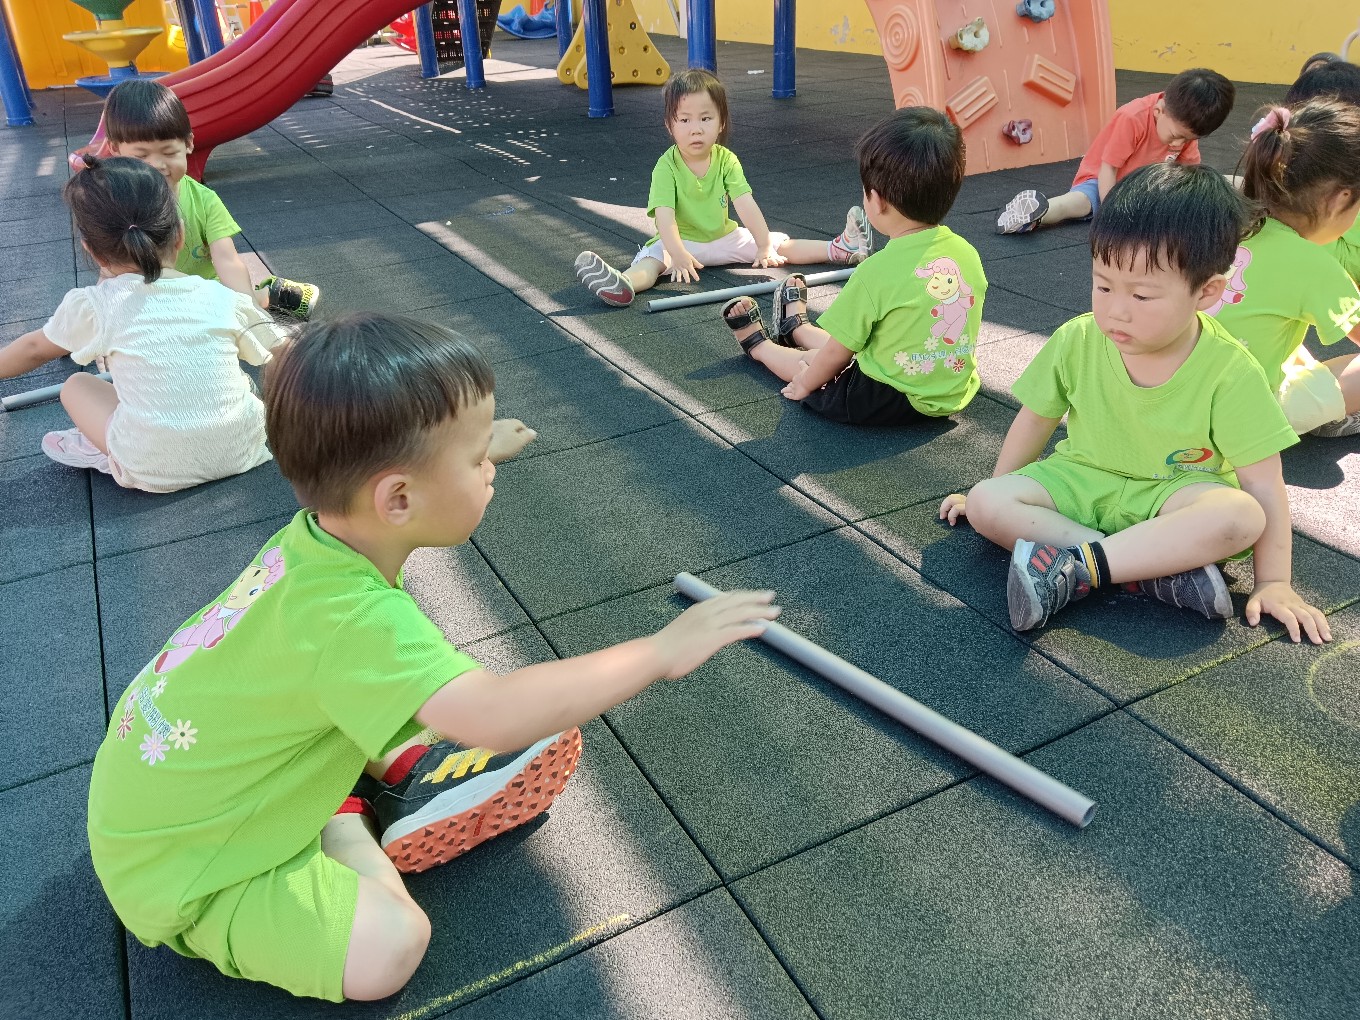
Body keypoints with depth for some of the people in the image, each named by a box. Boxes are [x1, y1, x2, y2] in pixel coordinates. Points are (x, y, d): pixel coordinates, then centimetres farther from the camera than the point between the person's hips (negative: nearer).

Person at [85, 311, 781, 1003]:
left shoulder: (317, 532, -11)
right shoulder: (351, 616, -38)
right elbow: (497, 717, -47)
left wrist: (474, 448, 25)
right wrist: (660, 651, -39)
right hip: (176, 872, -8)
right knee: (388, 945, -22)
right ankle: (346, 824, 1)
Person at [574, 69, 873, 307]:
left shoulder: (725, 159, -6)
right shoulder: (666, 166, -16)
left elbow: (746, 205, -13)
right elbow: (664, 216, -28)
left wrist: (764, 247, -23)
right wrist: (679, 256, -43)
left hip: (725, 237, 5)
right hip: (680, 242, -4)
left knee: (780, 244, -2)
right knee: (651, 260, -35)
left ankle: (838, 249, 2)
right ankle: (624, 283, -61)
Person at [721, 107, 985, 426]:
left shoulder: (876, 273, -25)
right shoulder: (968, 253, -7)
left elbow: (837, 353, -14)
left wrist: (805, 384, 5)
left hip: (890, 404, -6)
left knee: (810, 363, 21)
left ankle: (759, 344, 51)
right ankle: (796, 328, 59)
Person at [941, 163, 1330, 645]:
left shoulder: (1230, 371, -17)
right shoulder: (1076, 342, -12)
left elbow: (1264, 485, -14)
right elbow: (1036, 420, 4)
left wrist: (1273, 582, -17)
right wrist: (997, 495, 12)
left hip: (1173, 494, -2)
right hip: (1082, 481, 3)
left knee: (1241, 516, -34)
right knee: (986, 503, -23)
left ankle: (1076, 567, -34)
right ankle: (1160, 566, -26)